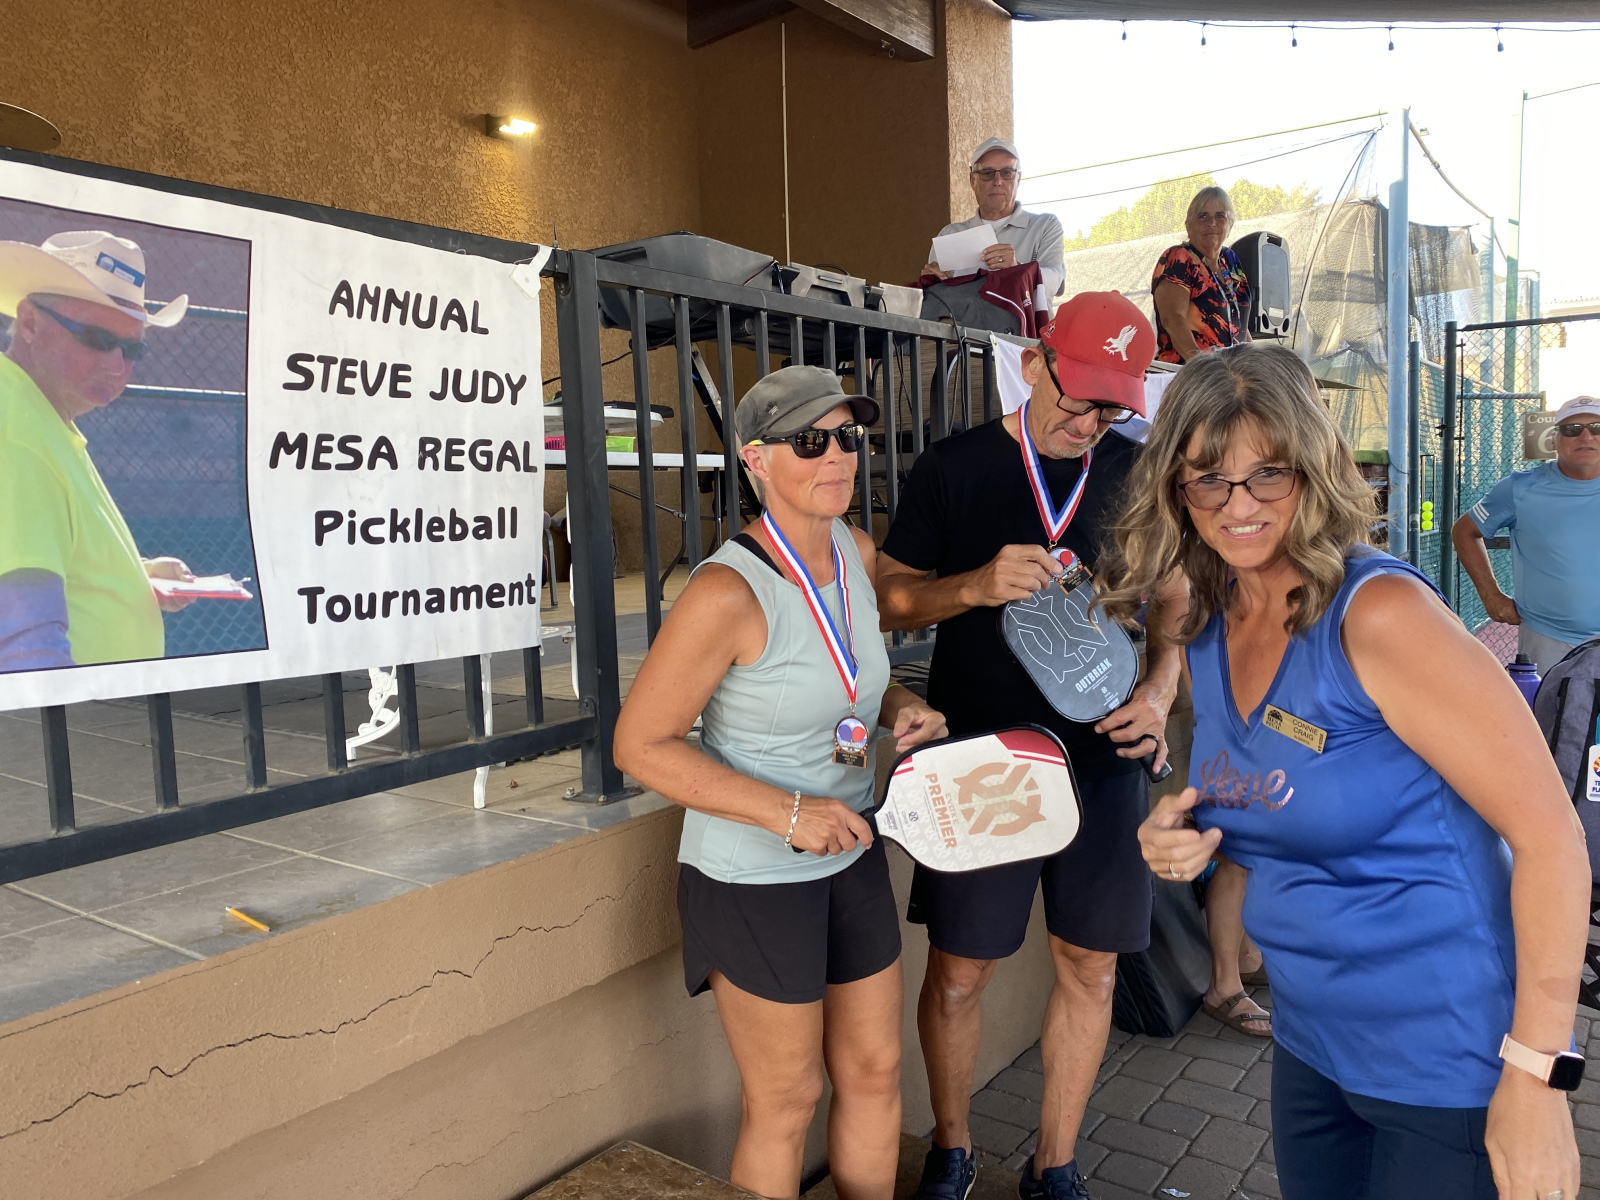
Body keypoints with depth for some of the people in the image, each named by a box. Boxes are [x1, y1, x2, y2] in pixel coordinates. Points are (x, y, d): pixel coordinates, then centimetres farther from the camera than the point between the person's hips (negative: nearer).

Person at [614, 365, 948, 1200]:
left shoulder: (855, 551, -1)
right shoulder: (729, 592, -25)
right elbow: (641, 744, -20)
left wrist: (898, 707, -3)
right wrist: (788, 812, -24)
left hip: (850, 854, 7)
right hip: (754, 874, -7)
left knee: (874, 1071, 19)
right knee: (784, 1103, 11)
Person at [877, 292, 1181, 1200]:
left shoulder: (1139, 474, 4)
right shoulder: (954, 468, -2)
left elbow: (1174, 606, 12)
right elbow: (891, 601, 0)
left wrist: (1160, 690, -8)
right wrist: (976, 586, -19)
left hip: (1104, 758, 3)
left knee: (1091, 968, 11)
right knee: (958, 970, 6)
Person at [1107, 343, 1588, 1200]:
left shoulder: (1379, 611, -21)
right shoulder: (1205, 632, 0)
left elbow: (1549, 833, -20)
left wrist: (1535, 1078, -21)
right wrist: (1186, 837, -7)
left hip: (1450, 1064, -6)